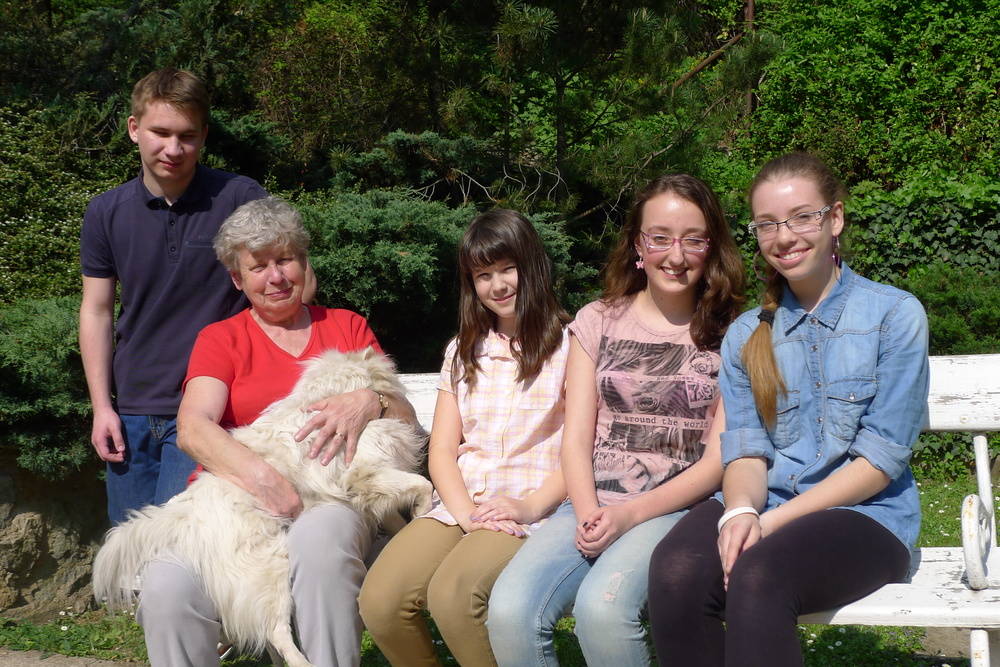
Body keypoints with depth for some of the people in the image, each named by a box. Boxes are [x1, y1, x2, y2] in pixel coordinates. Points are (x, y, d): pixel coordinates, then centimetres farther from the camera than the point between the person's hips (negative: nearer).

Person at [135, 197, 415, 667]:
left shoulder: (348, 328, 19)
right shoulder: (220, 339, 15)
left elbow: (406, 421, 12)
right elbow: (193, 429, -5)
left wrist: (372, 401, -13)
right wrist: (259, 476, -24)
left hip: (329, 503, 0)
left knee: (320, 539, -39)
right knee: (166, 586, -32)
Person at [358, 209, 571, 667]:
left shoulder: (565, 346, 5)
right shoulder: (464, 351, 20)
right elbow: (442, 449, 12)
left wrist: (530, 506, -17)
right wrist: (466, 513, -7)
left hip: (531, 511, -4)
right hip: (458, 506, 5)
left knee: (452, 593, -33)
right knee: (380, 599, -22)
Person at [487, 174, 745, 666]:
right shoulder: (598, 321, 14)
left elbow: (720, 459, 0)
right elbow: (576, 439, 8)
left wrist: (631, 514, -13)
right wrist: (588, 514, -12)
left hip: (678, 508, -2)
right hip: (592, 502, 3)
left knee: (601, 605, -34)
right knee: (508, 611, -27)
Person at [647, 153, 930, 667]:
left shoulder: (895, 315, 0)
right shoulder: (746, 335, 13)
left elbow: (881, 457, -6)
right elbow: (745, 449, 5)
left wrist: (775, 519, -15)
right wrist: (741, 510, -19)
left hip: (864, 513, -3)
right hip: (762, 508, 3)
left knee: (757, 576, -36)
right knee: (676, 571, -30)